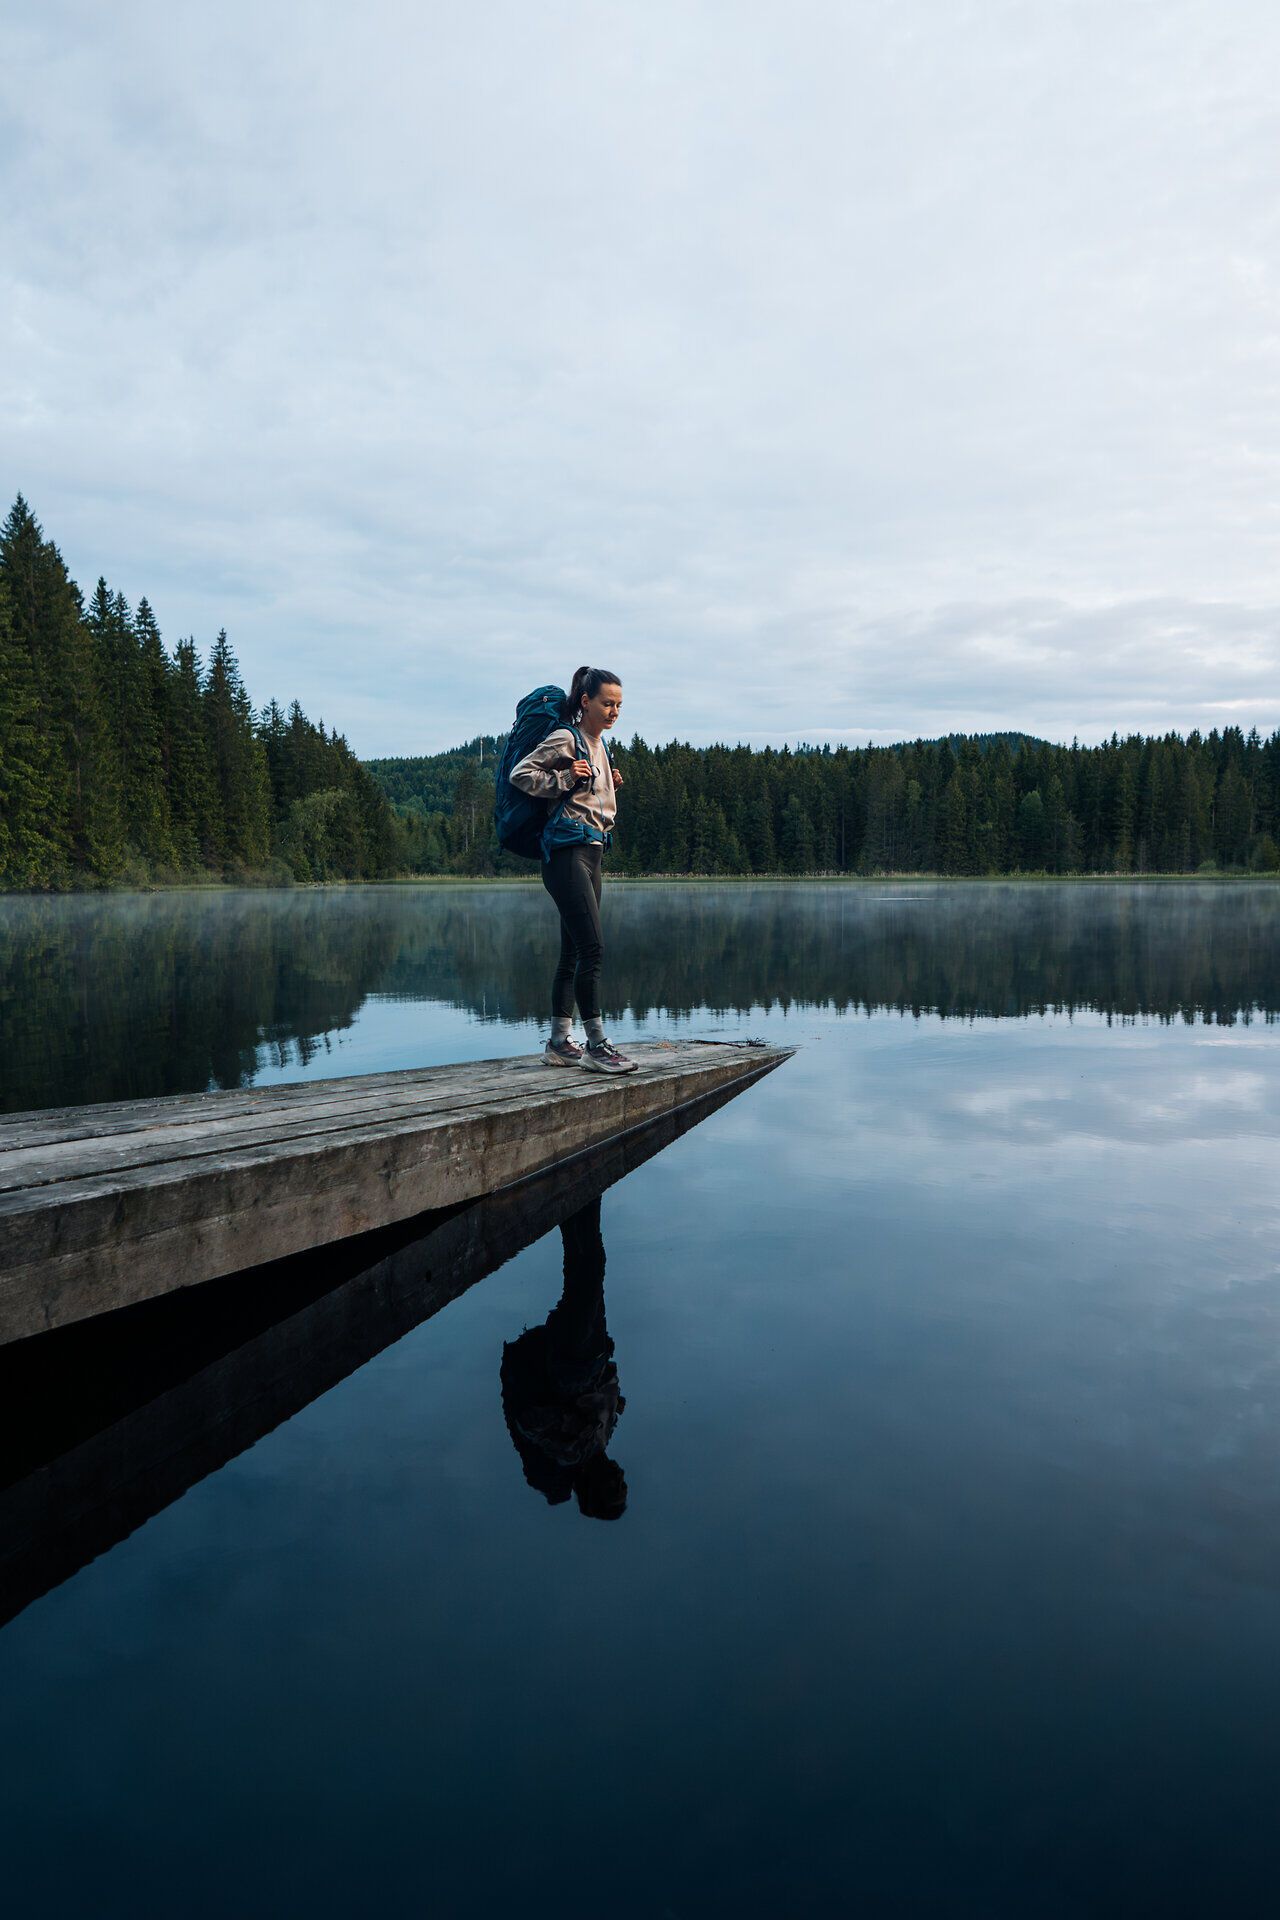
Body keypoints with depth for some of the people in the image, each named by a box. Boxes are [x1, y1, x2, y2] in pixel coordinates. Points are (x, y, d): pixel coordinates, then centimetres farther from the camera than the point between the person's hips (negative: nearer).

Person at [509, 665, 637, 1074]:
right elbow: (520, 774, -11)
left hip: (591, 854, 10)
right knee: (592, 948, -13)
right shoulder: (565, 739, -7)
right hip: (567, 852, -10)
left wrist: (610, 785, 12)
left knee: (573, 953, 9)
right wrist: (565, 779, -15)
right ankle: (596, 1046, -9)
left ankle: (559, 1043, 14)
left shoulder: (598, 744, 19)